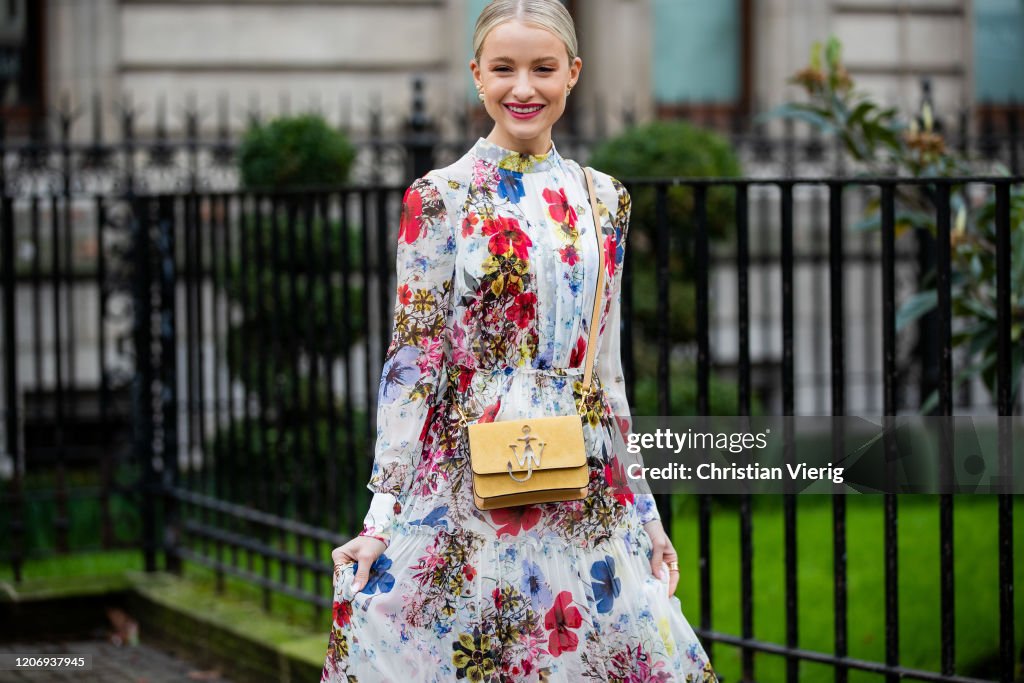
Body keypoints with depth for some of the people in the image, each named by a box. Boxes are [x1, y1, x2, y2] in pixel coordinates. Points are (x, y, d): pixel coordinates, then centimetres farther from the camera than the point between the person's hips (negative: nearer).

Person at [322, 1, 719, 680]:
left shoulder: (603, 198, 9)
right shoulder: (440, 198, -3)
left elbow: (606, 364, 14)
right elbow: (411, 361, -4)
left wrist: (644, 508, 12)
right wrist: (382, 518, -8)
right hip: (466, 490, -4)